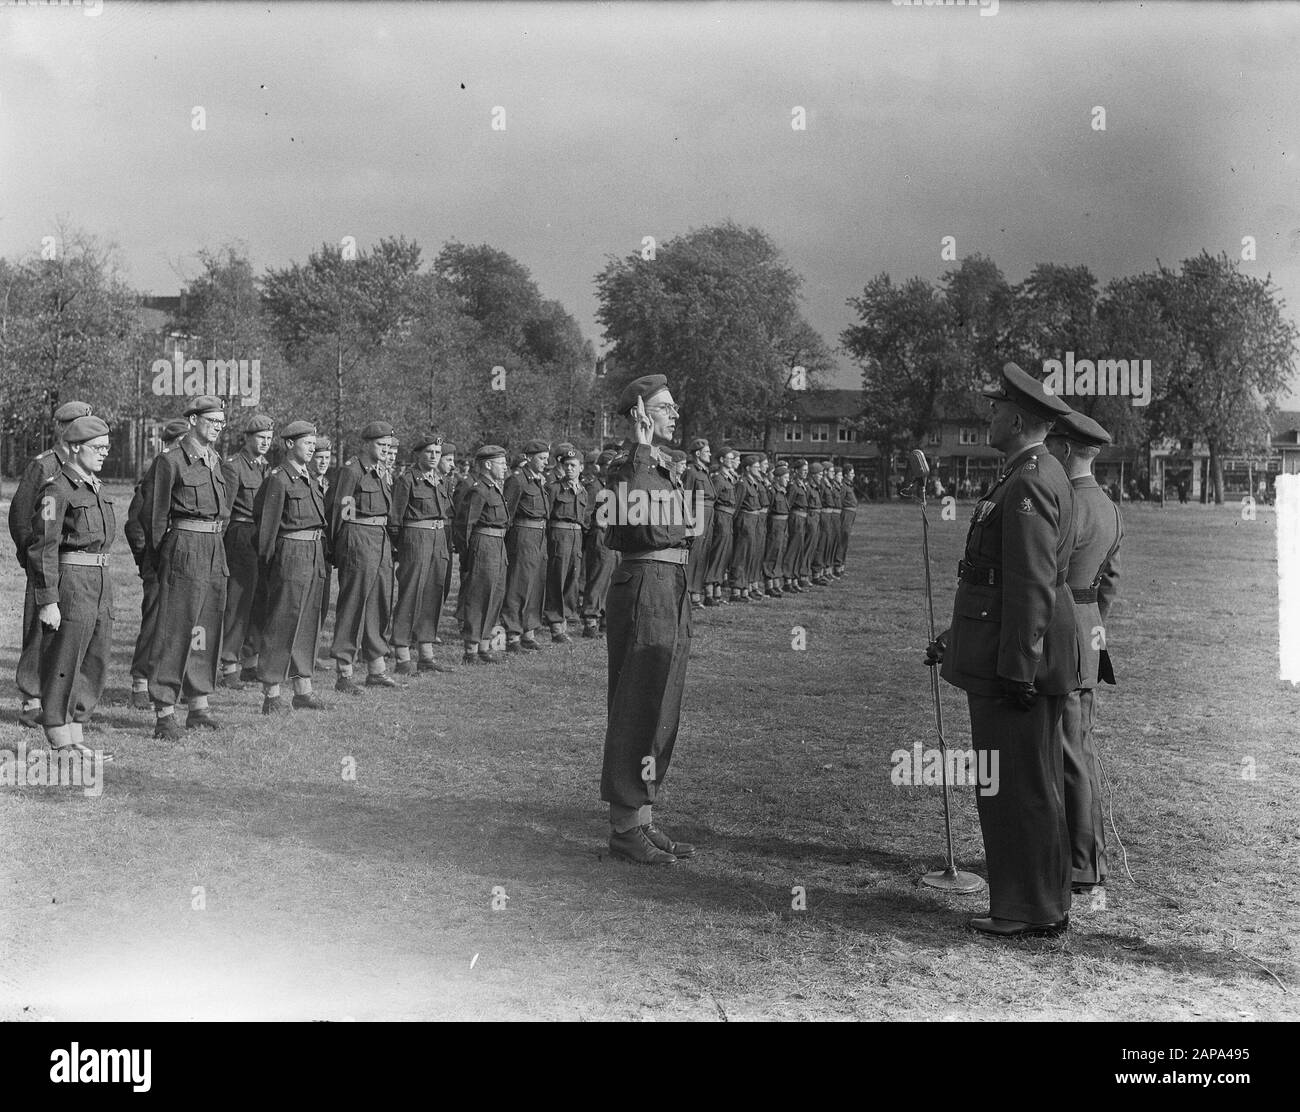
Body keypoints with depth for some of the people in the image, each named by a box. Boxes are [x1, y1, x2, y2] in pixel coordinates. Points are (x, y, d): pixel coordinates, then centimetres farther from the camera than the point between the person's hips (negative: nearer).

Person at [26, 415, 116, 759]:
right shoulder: (57, 489, -12)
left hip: (100, 583, 9)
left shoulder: (95, 488, 15)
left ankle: (76, 739, 20)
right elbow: (42, 548, -15)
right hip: (69, 580, -9)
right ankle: (61, 746, 5)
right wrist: (47, 601, -19)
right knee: (63, 666, -2)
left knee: (95, 663, 11)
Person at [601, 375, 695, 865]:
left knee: (660, 713, 12)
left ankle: (642, 819, 19)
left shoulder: (662, 465, 17)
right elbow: (632, 510, -33)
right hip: (645, 583, -9)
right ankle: (625, 826, 1)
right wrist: (640, 449, -30)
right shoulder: (627, 465, -11)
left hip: (672, 586, 9)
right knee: (637, 710, -5)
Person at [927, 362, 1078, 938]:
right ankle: (1042, 904, 24)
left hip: (1018, 662, -11)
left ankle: (1032, 911, 6)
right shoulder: (1033, 478, 17)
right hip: (1009, 659, 11)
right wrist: (956, 636, 25)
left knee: (1017, 787, -3)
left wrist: (1018, 669, -22)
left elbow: (1032, 585, -21)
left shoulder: (1029, 485, -16)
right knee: (1035, 786, 15)